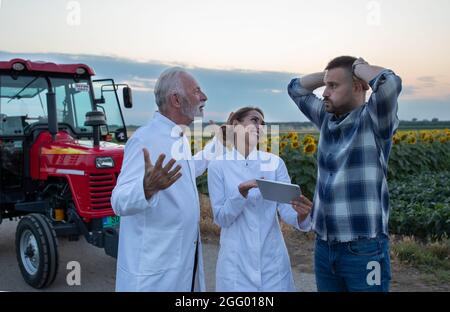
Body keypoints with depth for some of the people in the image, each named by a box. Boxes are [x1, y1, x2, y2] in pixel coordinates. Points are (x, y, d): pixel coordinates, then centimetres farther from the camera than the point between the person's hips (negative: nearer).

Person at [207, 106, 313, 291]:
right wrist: (241, 191, -22)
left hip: (273, 259, 2)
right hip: (236, 261, -1)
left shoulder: (275, 162, -1)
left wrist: (301, 216, -28)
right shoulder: (218, 166, -4)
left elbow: (286, 208, -7)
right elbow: (221, 218, -7)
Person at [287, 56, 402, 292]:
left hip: (364, 249, -6)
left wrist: (359, 67, -8)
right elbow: (296, 88, 23)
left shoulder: (374, 120, -8)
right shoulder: (327, 119, 11)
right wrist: (331, 74, 9)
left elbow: (389, 82, -28)